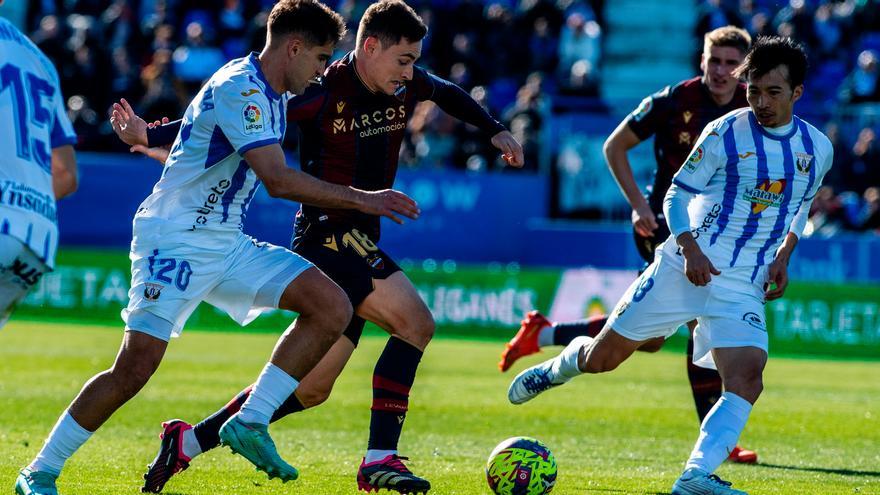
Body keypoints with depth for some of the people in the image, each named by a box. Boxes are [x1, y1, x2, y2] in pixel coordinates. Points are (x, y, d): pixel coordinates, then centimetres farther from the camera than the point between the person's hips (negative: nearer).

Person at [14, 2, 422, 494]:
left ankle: (251, 423, -5)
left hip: (228, 245, 9)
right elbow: (278, 179, -27)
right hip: (174, 241, -9)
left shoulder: (270, 95, 12)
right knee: (136, 367, -16)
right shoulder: (240, 89, -18)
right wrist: (361, 200, -22)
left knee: (332, 307, -7)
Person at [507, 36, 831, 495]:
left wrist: (783, 256, 7)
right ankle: (560, 366, 39)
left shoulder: (818, 149, 5)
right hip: (687, 266, -2)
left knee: (746, 379, -23)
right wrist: (688, 247, -15)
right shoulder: (724, 134, -6)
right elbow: (677, 193, 1)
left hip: (744, 286, 2)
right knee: (600, 359, 4)